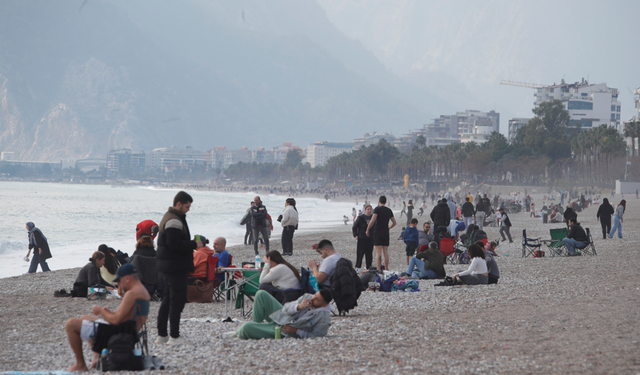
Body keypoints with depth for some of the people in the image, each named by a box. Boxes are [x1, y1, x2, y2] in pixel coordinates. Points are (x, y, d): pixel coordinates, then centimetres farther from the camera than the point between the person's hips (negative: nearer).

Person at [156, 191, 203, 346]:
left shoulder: (169, 218, 18)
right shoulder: (174, 221, -17)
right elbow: (174, 244, -25)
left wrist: (192, 244, 9)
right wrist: (194, 245, -16)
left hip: (166, 267, 11)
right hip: (176, 268, -11)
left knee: (167, 300, 14)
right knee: (177, 300, -6)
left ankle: (161, 335, 18)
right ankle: (174, 337, -4)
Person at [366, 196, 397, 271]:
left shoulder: (377, 209, -6)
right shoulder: (389, 210, 11)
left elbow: (372, 221, -17)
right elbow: (394, 223, 17)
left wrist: (367, 230, -5)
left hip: (378, 232, -5)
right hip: (386, 233, 5)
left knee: (378, 253, -8)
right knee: (386, 252, 11)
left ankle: (379, 270, -15)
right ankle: (386, 270, 16)